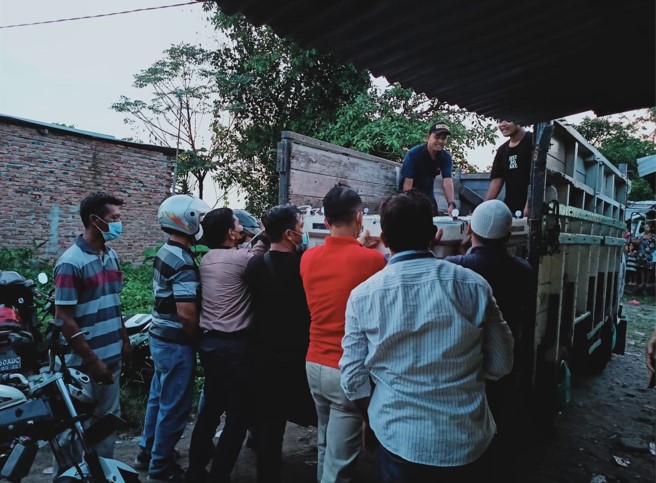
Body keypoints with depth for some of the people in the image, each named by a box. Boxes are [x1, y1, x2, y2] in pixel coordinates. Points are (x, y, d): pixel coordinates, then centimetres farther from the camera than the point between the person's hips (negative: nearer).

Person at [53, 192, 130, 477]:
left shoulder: (111, 255, 7)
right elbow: (64, 319, -17)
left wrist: (124, 341, 14)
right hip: (85, 363, -7)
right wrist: (92, 361, -16)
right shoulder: (71, 262, -16)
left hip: (112, 357, 7)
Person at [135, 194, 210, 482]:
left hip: (160, 336, 10)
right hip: (176, 342, -10)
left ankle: (147, 452, 37)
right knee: (174, 405, 4)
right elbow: (187, 312, -27)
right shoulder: (183, 261, -23)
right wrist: (198, 338, -10)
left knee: (159, 397, 22)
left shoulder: (164, 253, 8)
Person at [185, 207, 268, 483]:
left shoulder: (206, 259, 8)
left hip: (209, 342, 8)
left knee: (211, 407, 20)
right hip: (235, 345, -8)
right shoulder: (242, 258, -14)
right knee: (238, 415, 4)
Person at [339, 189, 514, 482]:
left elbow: (353, 378, -6)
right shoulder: (473, 285, -10)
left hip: (399, 441, -1)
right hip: (467, 442, 1)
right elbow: (500, 364, -3)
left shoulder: (362, 295, -11)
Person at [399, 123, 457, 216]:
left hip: (428, 195, 5)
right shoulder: (413, 154, -22)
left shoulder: (446, 157, -9)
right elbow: (407, 184, -28)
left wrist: (451, 204, -37)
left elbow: (447, 182, -20)